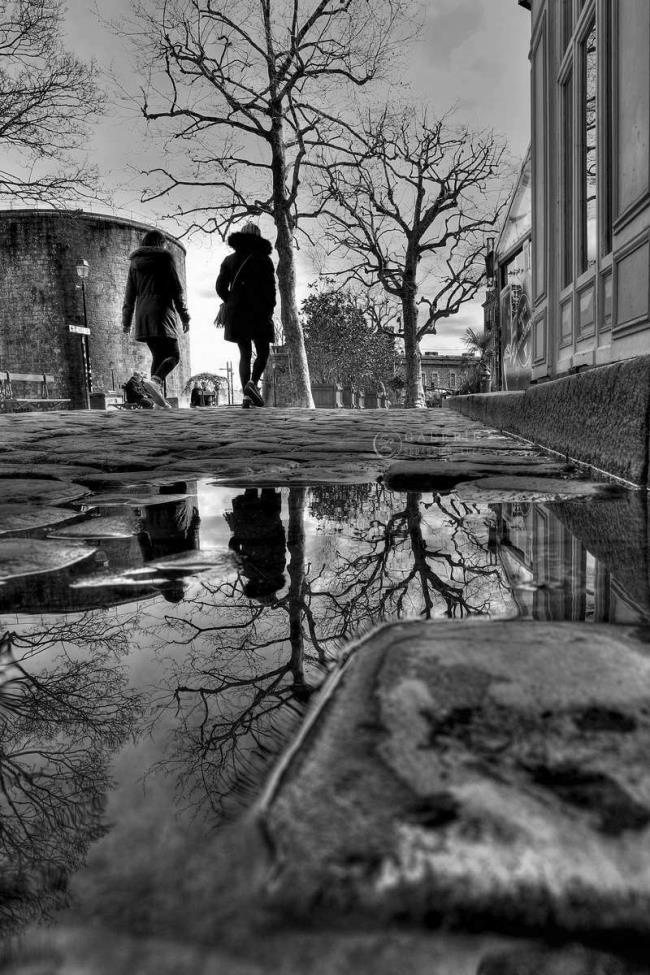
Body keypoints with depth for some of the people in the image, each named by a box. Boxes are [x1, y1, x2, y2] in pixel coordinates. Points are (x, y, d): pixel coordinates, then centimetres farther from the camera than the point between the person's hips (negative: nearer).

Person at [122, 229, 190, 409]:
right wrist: (185, 317, 0)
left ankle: (159, 397, 4)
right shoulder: (165, 258, 1)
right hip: (162, 313, -6)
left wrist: (126, 321, 19)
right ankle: (154, 381, -31)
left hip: (143, 316, 6)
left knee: (158, 356, 12)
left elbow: (130, 295, 15)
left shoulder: (135, 263, 15)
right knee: (173, 355, -5)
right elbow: (177, 290, -3)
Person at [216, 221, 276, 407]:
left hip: (236, 314, 3)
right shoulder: (263, 259, 1)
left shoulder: (230, 260, 10)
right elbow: (270, 288, -7)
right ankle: (253, 382, -20)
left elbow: (220, 287, 5)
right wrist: (269, 311, 1)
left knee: (245, 354, 8)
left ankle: (246, 395, -6)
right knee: (263, 352, 7)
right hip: (259, 312, -3)